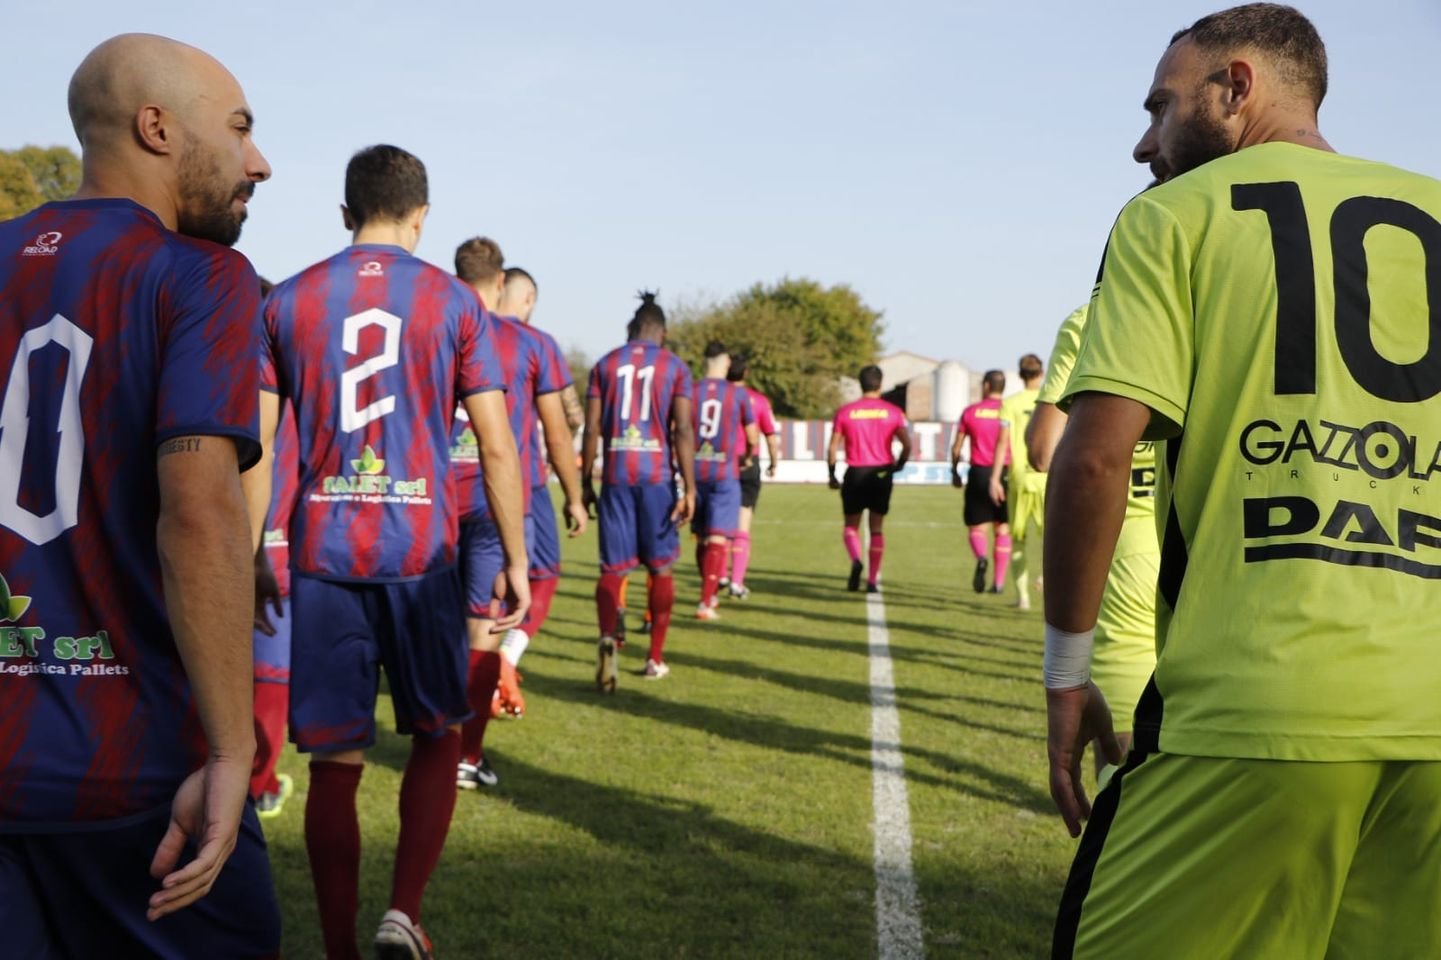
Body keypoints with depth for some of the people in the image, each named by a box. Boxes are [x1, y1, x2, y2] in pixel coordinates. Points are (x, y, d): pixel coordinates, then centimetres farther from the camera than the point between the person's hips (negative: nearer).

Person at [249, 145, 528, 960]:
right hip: (420, 551, -1)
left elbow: (255, 446, 4)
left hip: (322, 554, 1)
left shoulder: (287, 302, 6)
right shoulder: (454, 302, 2)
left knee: (335, 760, 6)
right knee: (439, 736, 15)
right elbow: (497, 445, -2)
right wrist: (516, 560, 4)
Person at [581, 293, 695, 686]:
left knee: (612, 569, 3)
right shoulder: (675, 367, 3)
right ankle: (655, 658, 15)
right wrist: (689, 488, -6)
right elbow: (683, 431, -6)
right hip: (657, 476, -1)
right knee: (661, 568, 11)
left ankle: (607, 638, -23)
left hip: (615, 477, 1)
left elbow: (592, 429, 3)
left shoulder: (606, 365, 7)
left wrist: (585, 482, 10)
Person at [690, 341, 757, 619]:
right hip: (725, 471, -3)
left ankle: (710, 594, 29)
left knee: (702, 537, 15)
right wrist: (747, 458, 26)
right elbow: (752, 439, 5)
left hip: (695, 471, 3)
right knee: (718, 539, -3)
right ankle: (705, 602, -11)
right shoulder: (738, 394, -1)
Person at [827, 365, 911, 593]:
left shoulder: (845, 412, 0)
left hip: (855, 473, -1)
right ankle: (873, 580, 8)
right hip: (882, 473, 1)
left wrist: (832, 477, 9)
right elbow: (907, 445, -9)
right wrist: (898, 466, 9)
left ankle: (856, 560, -16)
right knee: (877, 529, 10)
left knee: (851, 525, 13)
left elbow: (832, 448, -2)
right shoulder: (893, 412, 0)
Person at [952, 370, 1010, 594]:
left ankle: (981, 558, -25)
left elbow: (956, 447, 5)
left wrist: (955, 471, 18)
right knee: (1002, 529, 9)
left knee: (977, 527, 7)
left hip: (979, 473, -1)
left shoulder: (971, 412, 3)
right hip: (1005, 473, 1)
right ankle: (999, 581, 6)